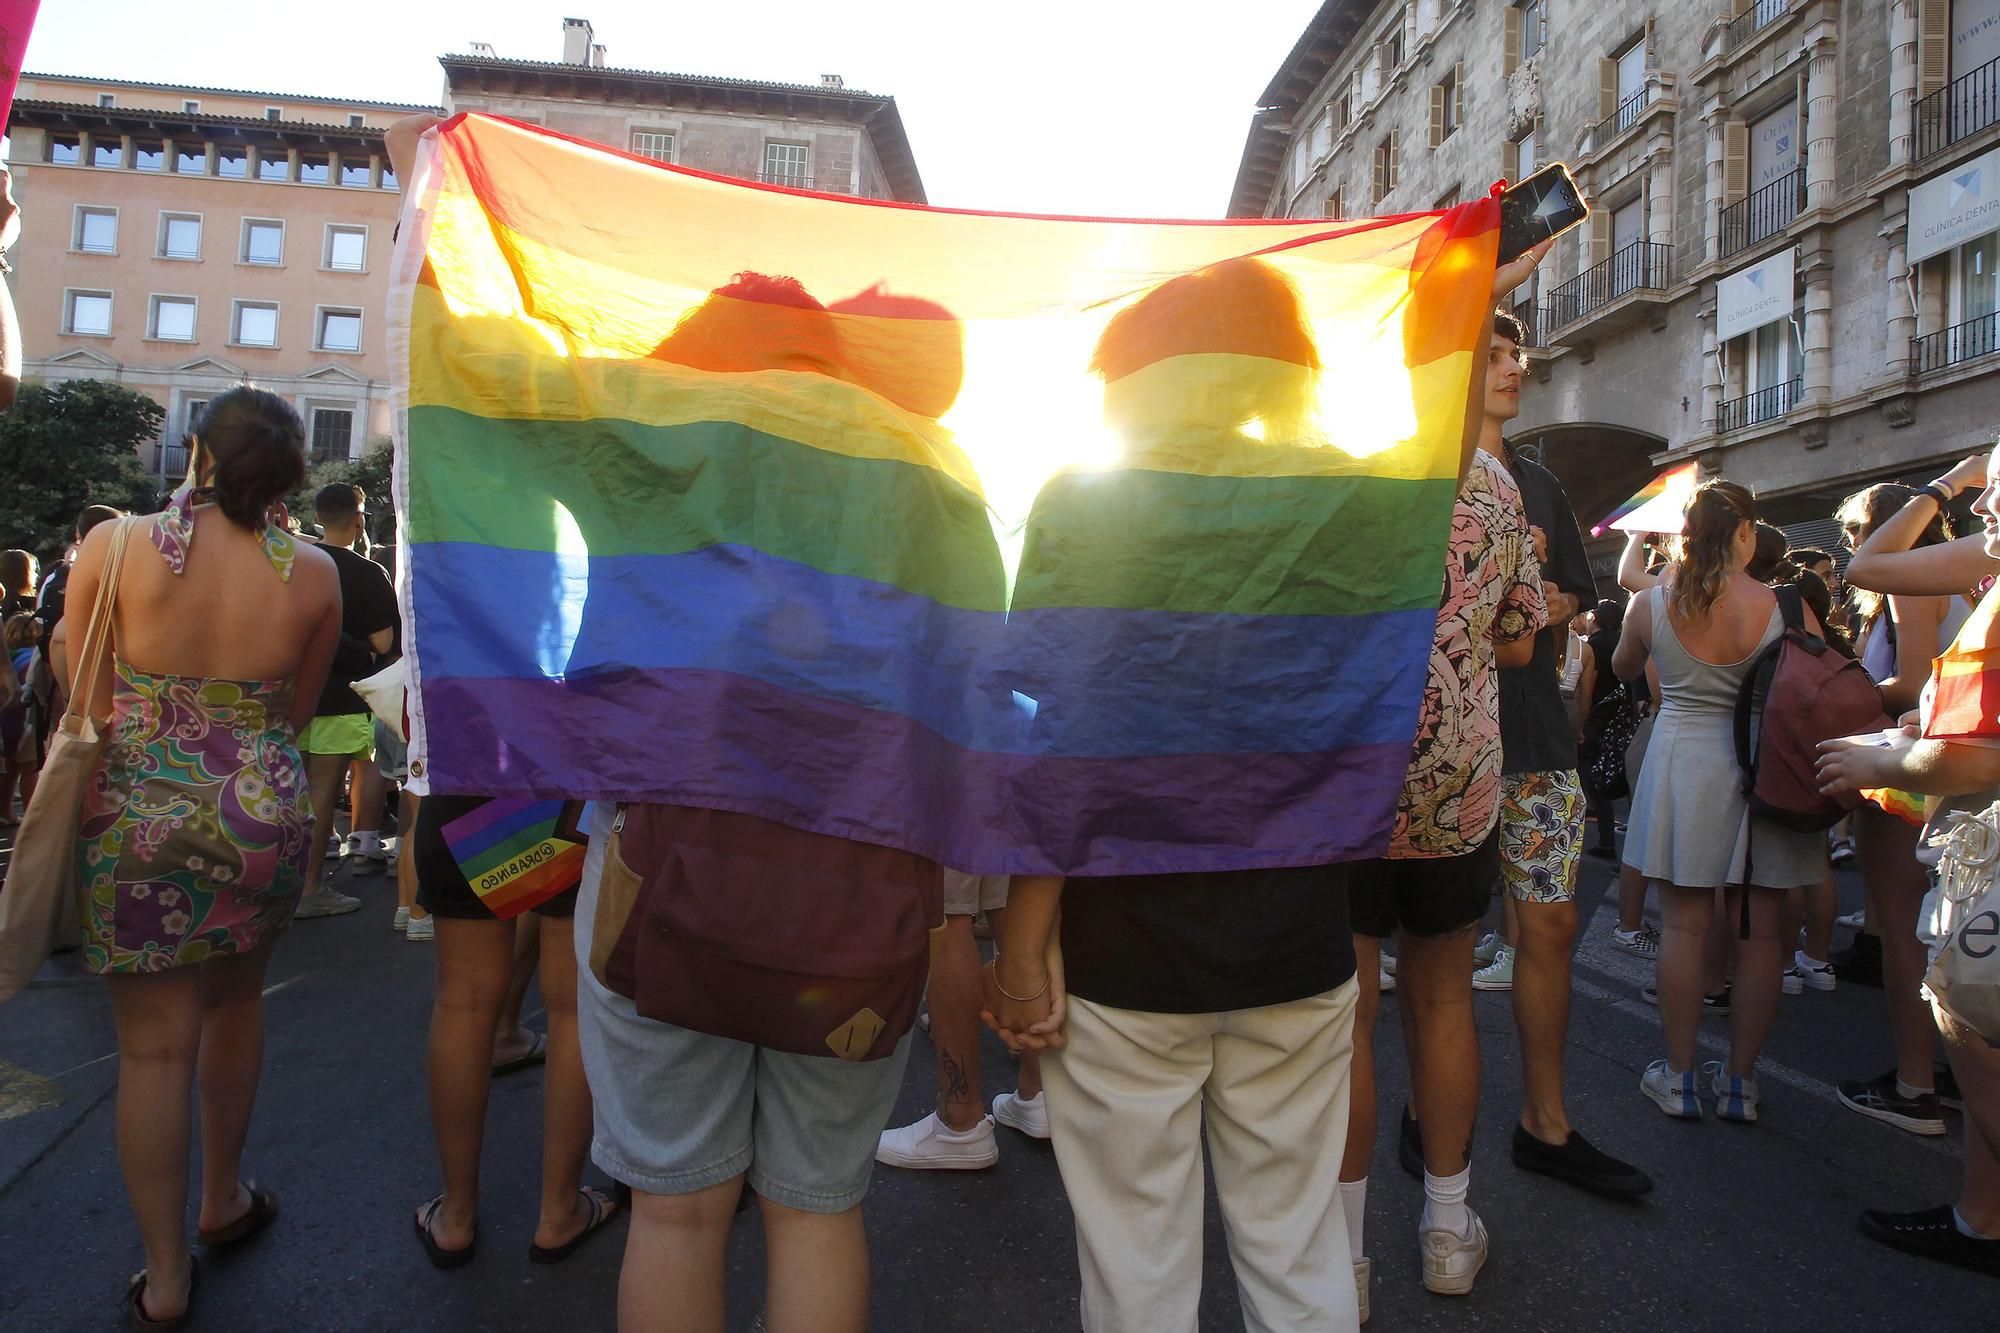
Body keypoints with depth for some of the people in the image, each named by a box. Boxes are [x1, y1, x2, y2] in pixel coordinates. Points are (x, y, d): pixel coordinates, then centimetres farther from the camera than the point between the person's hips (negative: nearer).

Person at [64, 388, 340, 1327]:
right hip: (263, 819, 1)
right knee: (234, 1001, 23)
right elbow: (296, 713, 5)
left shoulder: (112, 546, -8)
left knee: (153, 1045, 8)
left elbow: (87, 708, -3)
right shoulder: (312, 575, -5)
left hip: (136, 822, -1)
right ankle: (224, 1200, 39)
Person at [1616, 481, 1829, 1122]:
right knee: (1758, 931, 9)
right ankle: (1740, 1081, 19)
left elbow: (1623, 668, 14)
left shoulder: (1652, 605, -6)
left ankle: (1678, 1076, 14)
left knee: (1684, 925, 7)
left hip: (1681, 764, 0)